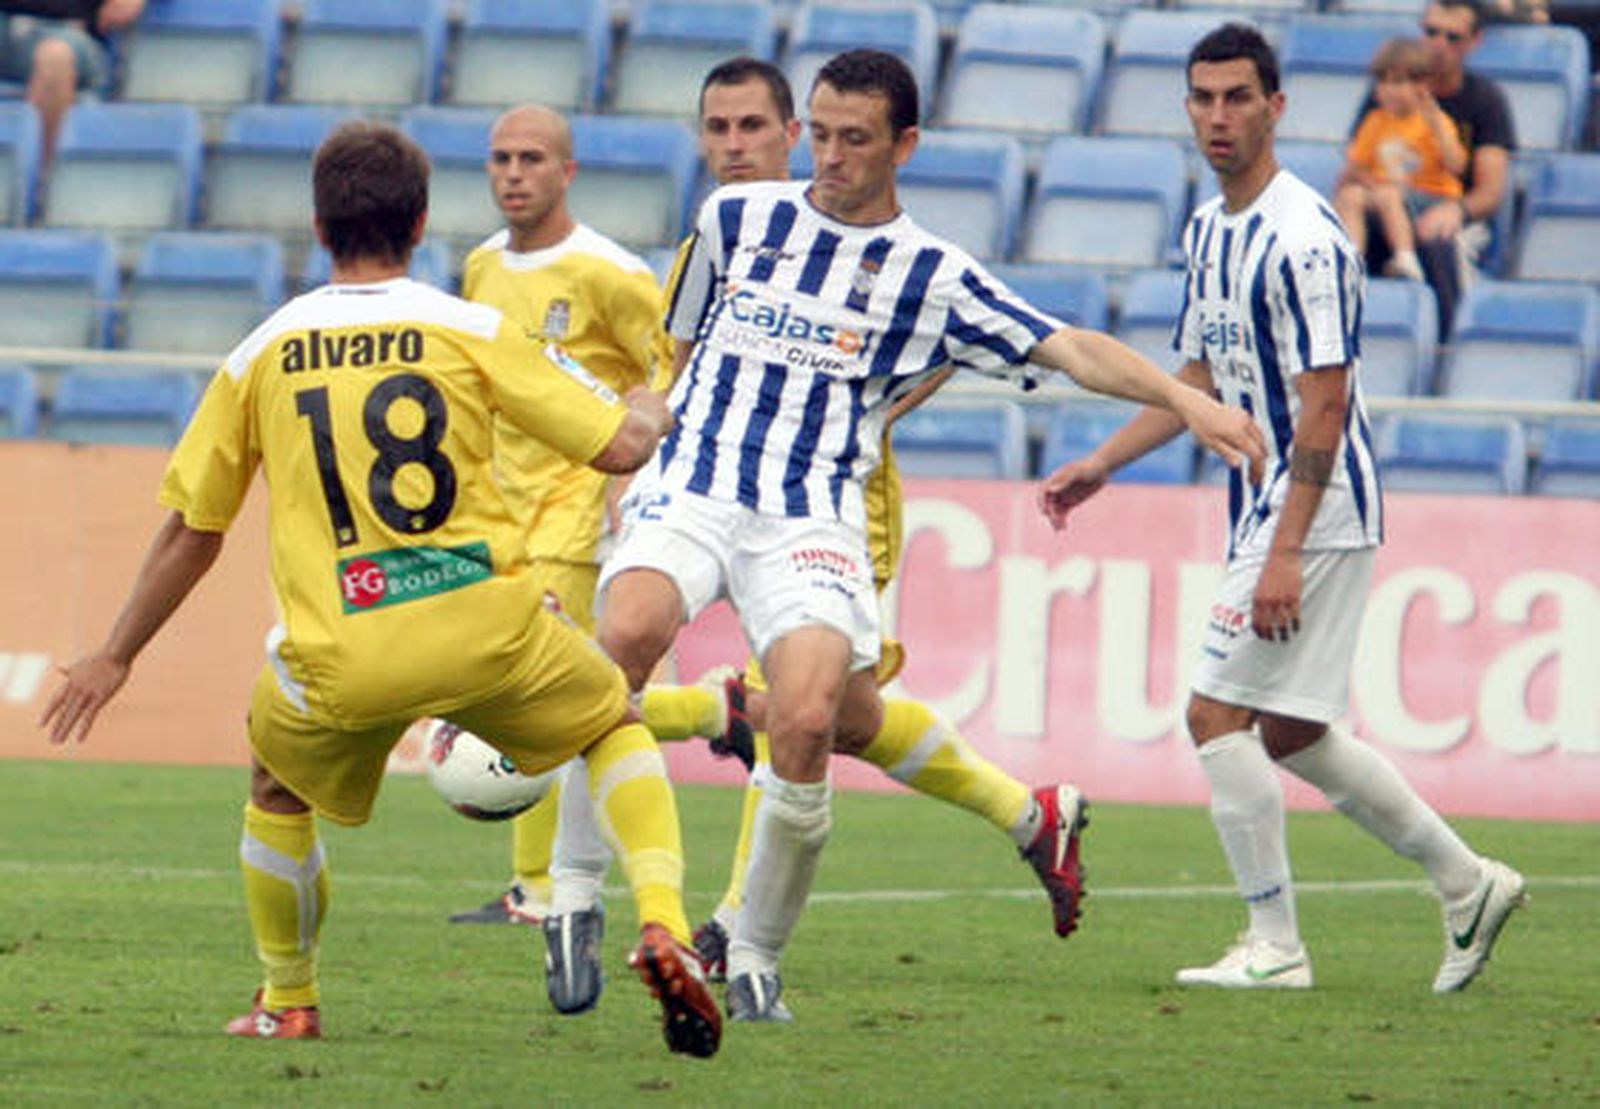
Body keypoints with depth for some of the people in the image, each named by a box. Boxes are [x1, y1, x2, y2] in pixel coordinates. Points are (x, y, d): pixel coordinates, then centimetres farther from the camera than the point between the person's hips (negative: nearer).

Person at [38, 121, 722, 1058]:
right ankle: (663, 927, 4)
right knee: (616, 724, 25)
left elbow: (190, 532, 12)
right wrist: (650, 411, 28)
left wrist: (115, 658, 23)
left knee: (279, 789, 31)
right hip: (487, 624, -1)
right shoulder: (472, 331, 2)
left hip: (344, 660, 1)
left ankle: (289, 1006, 35)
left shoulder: (263, 356, 7)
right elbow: (619, 447, 3)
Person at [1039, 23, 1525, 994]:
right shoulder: (1210, 231, 12)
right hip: (1266, 509, 10)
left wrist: (1286, 553, -23)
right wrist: (1101, 465, 17)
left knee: (1220, 713, -10)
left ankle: (1275, 945, -3)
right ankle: (1468, 884, 22)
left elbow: (1324, 404, -21)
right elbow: (1198, 381, 23)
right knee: (1288, 733, 13)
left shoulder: (1302, 237, -17)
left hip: (1319, 512, -10)